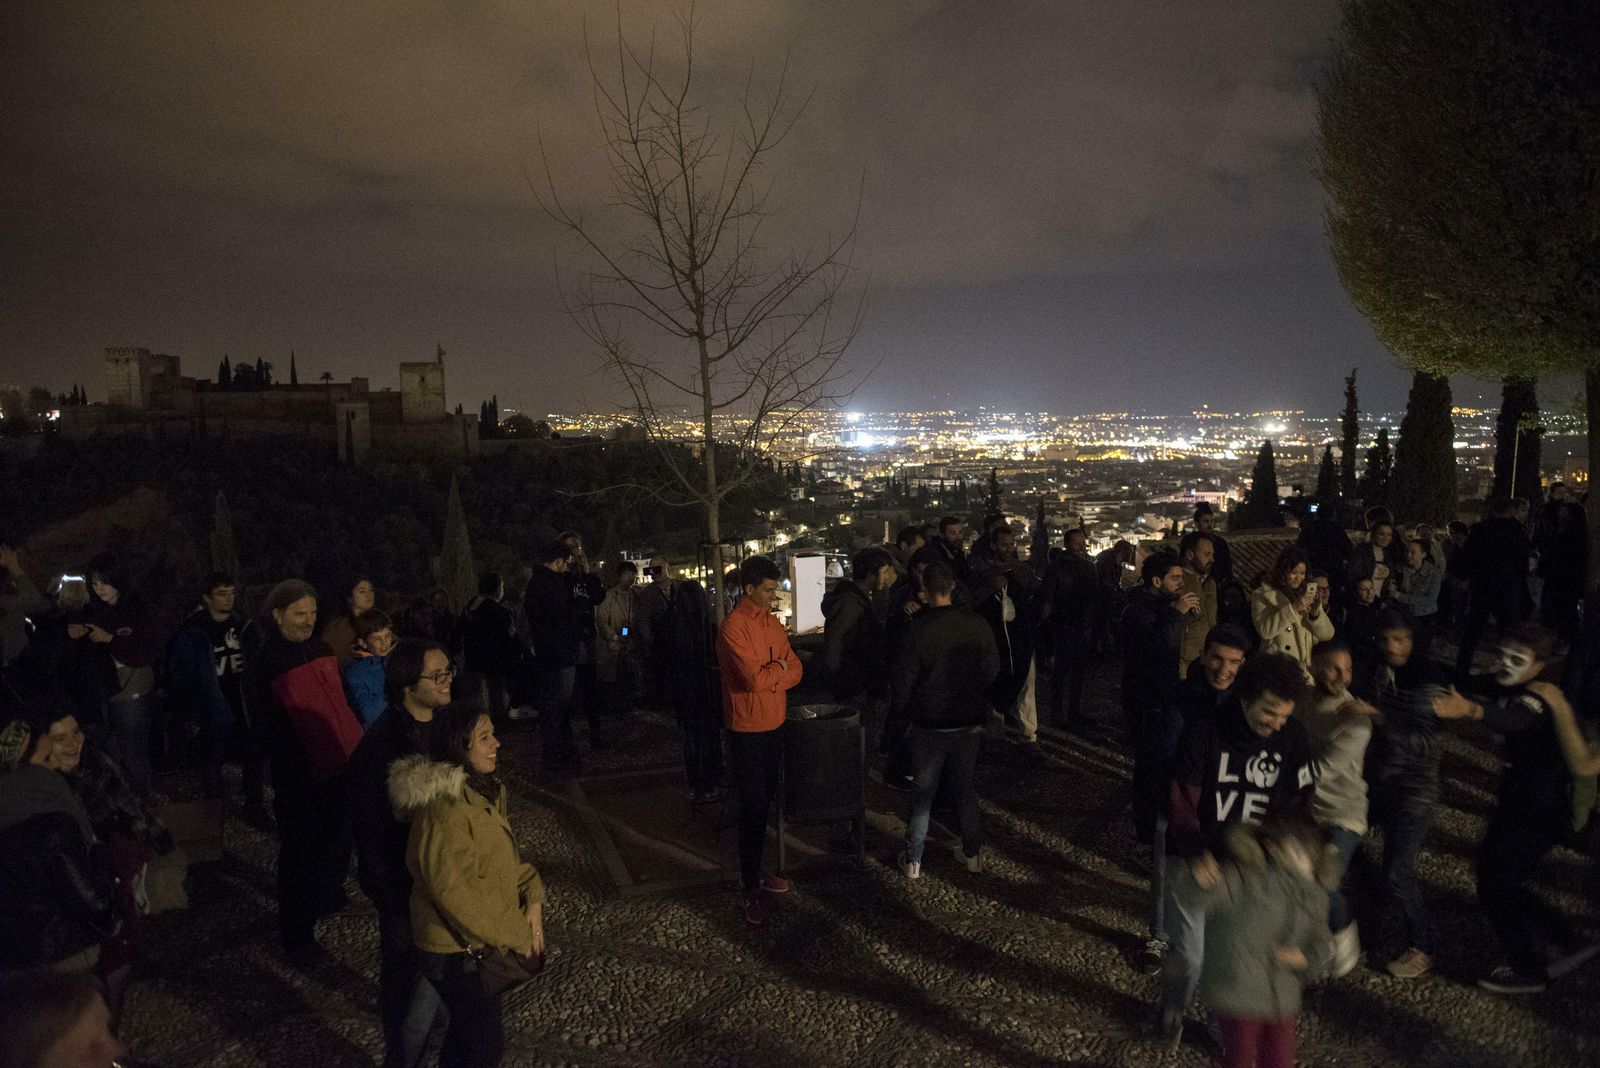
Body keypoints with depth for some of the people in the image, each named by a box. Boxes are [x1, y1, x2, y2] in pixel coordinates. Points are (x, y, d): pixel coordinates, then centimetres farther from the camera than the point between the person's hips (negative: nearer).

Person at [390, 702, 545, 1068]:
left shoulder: (482, 790, 2)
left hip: (477, 942, 9)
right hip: (460, 951, -9)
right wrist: (517, 936, -19)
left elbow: (506, 855, 11)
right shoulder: (444, 810, -29)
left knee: (467, 1030, 25)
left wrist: (533, 896, -6)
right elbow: (456, 893, -29)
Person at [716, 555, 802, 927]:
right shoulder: (734, 627, -17)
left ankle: (754, 872, 30)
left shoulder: (772, 623, 8)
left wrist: (768, 676, -14)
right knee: (753, 807, -3)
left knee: (764, 802, 16)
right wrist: (778, 668, -7)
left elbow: (794, 672, 4)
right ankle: (750, 889, 7)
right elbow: (755, 677, -26)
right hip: (748, 729, -8)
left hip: (774, 725, 8)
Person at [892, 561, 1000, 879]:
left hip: (930, 724, -3)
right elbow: (992, 670, 3)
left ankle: (912, 860, 16)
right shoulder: (977, 625, -7)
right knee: (967, 789, 18)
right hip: (970, 722, 3)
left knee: (923, 792, 9)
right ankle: (972, 853, 26)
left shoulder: (919, 628, -18)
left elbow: (903, 678, -11)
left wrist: (902, 711, 6)